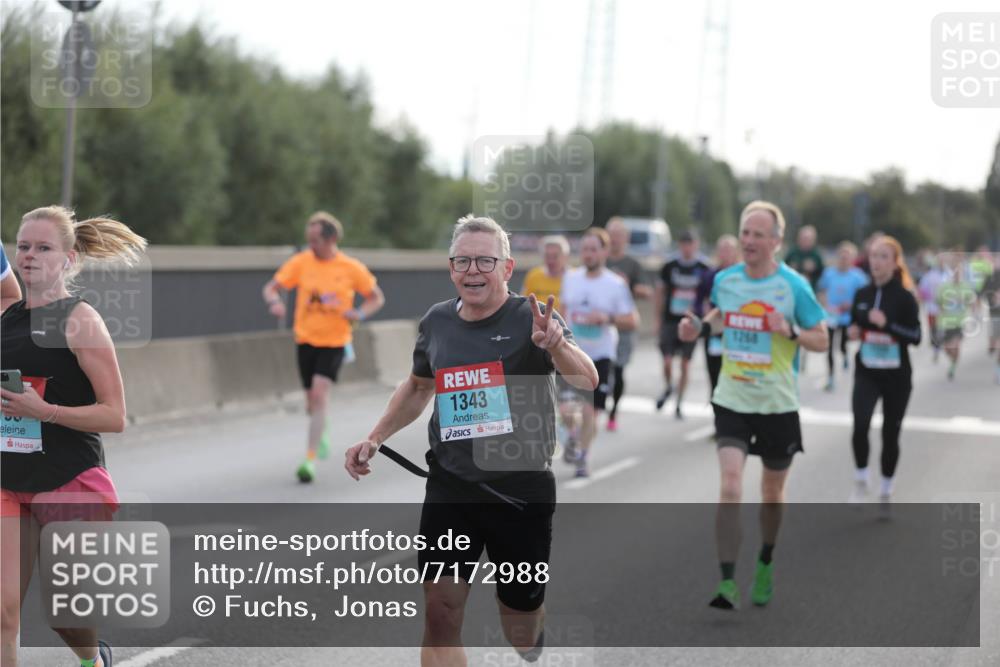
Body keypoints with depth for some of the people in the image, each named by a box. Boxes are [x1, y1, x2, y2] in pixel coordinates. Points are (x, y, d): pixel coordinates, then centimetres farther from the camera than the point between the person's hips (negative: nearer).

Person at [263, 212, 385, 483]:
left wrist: (359, 314, -15)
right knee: (312, 404, 12)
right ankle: (321, 432, 48)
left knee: (319, 395, -19)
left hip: (334, 342, -3)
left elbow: (377, 298, 5)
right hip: (306, 340, 3)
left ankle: (310, 460, -16)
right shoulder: (301, 262, -3)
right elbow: (270, 288, 0)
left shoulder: (351, 268, -6)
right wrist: (275, 302, -24)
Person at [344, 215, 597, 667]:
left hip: (522, 493, -3)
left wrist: (556, 345, -46)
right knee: (440, 615, -10)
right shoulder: (436, 322, 4)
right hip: (450, 490, 3)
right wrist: (374, 439, 13)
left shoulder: (530, 318, -9)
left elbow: (588, 381, -25)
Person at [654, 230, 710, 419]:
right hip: (670, 321, 0)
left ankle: (679, 405, 15)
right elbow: (660, 293, 8)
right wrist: (658, 321, 6)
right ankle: (668, 387, 25)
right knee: (667, 362, -7)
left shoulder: (703, 269, -1)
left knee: (685, 366, 3)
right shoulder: (669, 266, 0)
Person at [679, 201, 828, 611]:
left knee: (772, 493, 14)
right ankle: (727, 585, -15)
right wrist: (700, 327, 2)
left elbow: (822, 340, -4)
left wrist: (790, 332, -23)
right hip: (731, 402, 1)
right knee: (730, 487, -15)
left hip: (778, 406, -1)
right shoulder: (725, 280, 1)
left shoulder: (794, 286, -9)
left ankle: (766, 565, 41)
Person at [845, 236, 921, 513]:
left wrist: (887, 324, -25)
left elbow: (916, 336, -12)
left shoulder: (905, 297, -8)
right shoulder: (862, 295, 4)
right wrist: (853, 332, -3)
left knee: (890, 433, 9)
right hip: (866, 372, 2)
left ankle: (886, 492, 28)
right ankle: (861, 481, -2)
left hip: (896, 376, -2)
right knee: (860, 424, -21)